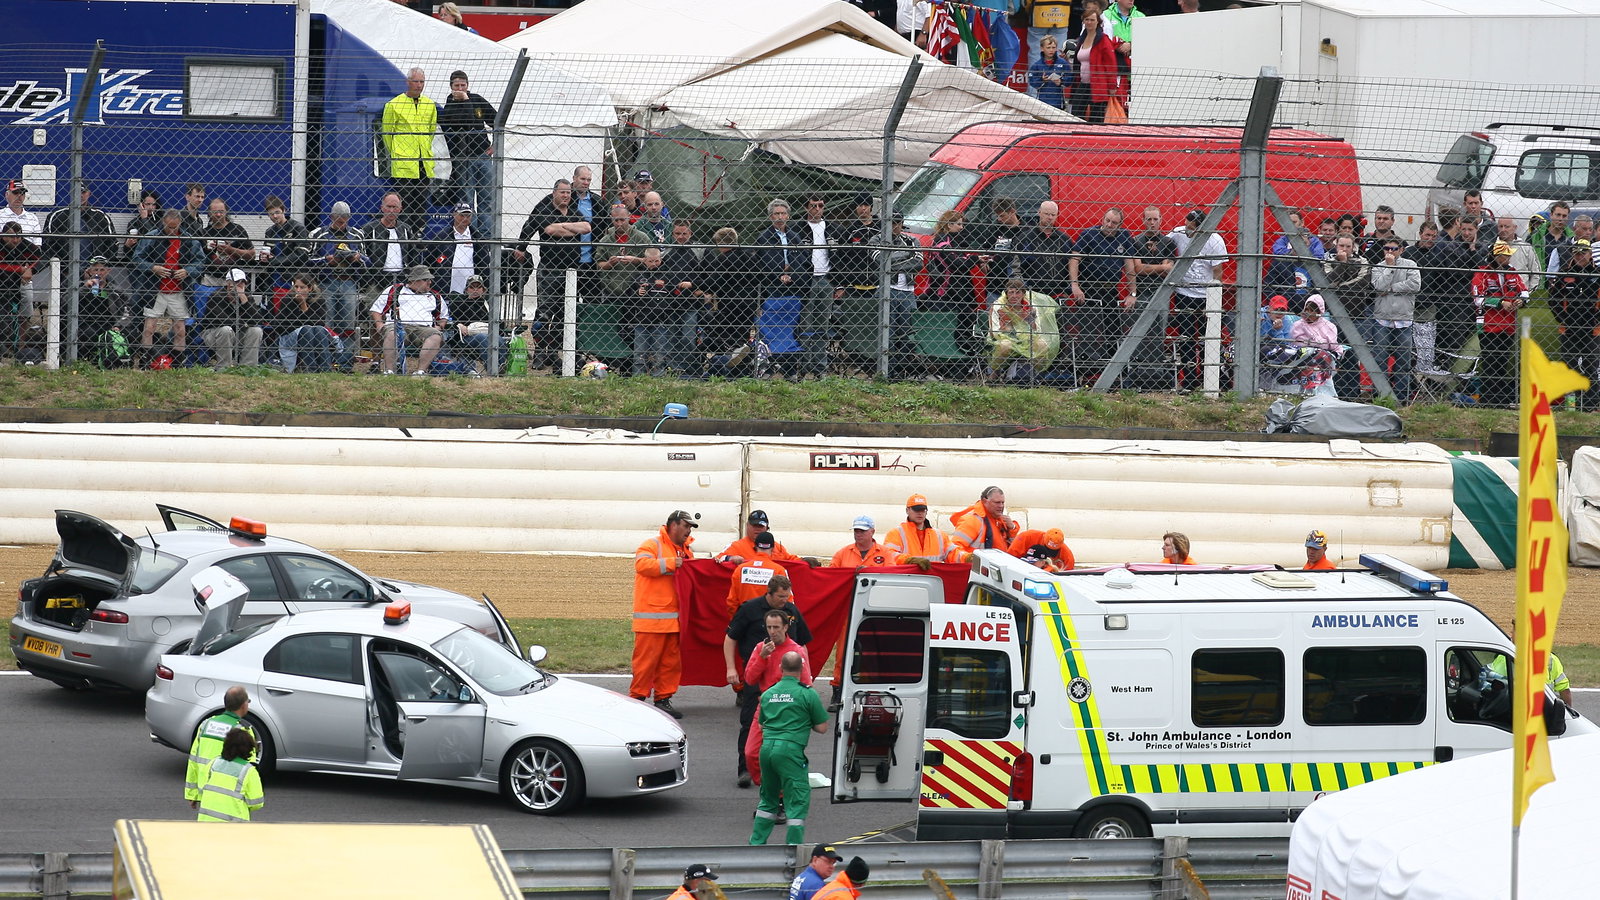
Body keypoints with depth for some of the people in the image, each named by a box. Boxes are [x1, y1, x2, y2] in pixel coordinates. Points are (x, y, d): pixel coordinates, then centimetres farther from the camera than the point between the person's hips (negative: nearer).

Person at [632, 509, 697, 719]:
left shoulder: (687, 550, 20)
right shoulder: (652, 545, -3)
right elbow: (642, 564, -20)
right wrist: (671, 563, -20)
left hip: (675, 618, 7)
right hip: (652, 615, -7)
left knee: (671, 660, 8)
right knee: (647, 658, -6)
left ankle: (664, 699, 15)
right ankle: (637, 698, 0)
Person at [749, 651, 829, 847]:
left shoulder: (768, 694, 14)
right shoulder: (807, 694, -3)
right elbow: (822, 727, 0)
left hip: (767, 747, 6)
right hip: (790, 749, -6)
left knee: (768, 799, 21)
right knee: (797, 801, -1)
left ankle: (756, 842, 25)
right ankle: (794, 844, -8)